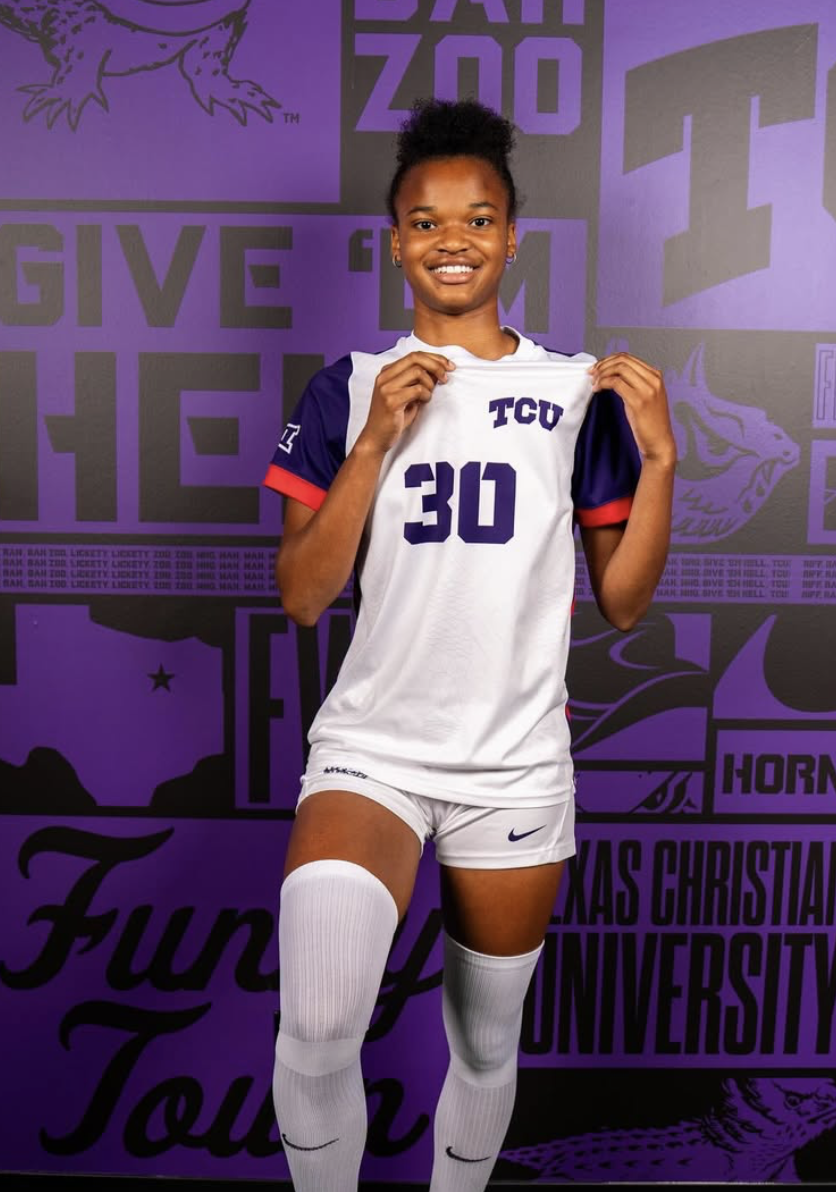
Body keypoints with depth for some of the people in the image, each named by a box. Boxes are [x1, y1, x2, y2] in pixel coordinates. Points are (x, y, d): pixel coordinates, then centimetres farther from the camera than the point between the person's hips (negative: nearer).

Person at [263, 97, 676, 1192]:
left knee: (486, 1046, 16)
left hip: (518, 767, 2)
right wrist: (374, 443, -14)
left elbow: (623, 603, 2)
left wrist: (659, 458, -11)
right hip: (369, 749, -1)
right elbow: (302, 596, -4)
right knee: (316, 1033, -21)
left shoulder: (581, 392, 3)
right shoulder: (349, 389, 2)